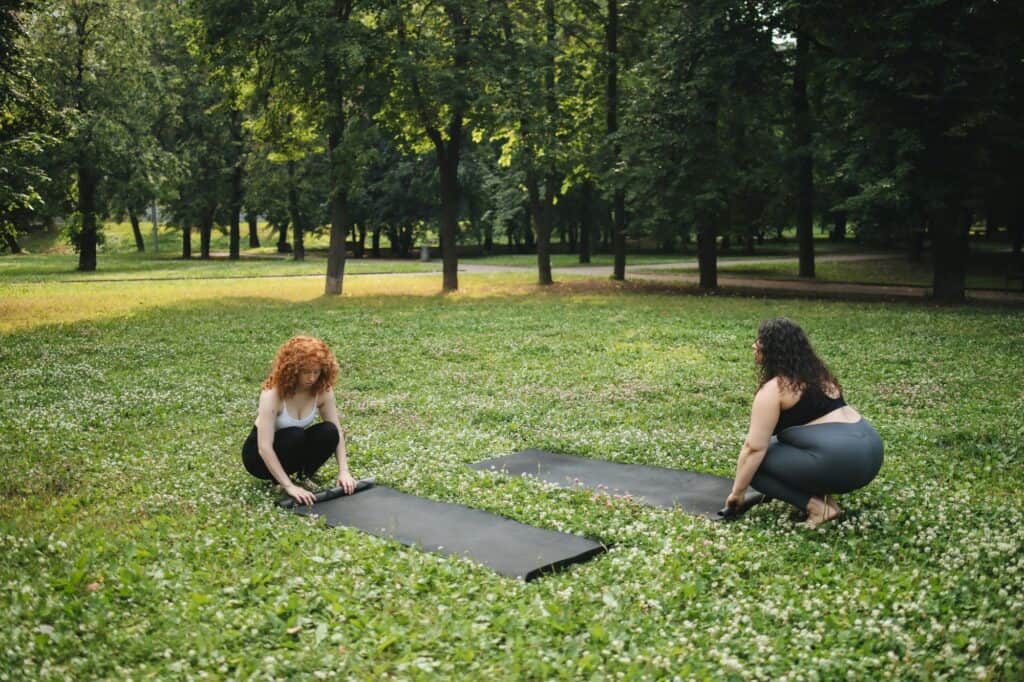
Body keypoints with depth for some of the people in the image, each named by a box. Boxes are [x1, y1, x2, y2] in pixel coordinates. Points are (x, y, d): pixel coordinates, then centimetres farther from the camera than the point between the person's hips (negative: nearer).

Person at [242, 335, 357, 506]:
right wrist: (289, 486, -40)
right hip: (259, 454, -4)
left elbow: (337, 432, -12)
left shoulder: (322, 390, -16)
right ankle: (279, 481, -9)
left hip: (294, 447, 4)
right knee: (295, 436, -35)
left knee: (328, 432, -25)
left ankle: (305, 476, -2)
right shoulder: (272, 394, -31)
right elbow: (264, 447, -35)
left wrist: (343, 471, -25)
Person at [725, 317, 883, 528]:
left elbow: (755, 448, -10)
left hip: (840, 463, -9)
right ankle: (821, 494, 15)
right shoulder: (817, 374, 18)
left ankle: (816, 505, -4)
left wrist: (737, 491, 0)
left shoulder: (773, 390, -7)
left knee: (755, 464, 3)